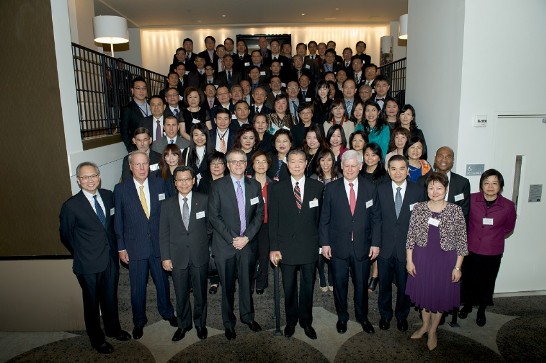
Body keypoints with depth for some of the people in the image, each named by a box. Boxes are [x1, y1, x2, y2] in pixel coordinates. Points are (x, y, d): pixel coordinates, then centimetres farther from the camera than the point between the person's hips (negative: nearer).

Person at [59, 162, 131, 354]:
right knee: (92, 302, 15)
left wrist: (115, 248, 7)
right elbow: (66, 235, -3)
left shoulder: (108, 195, -2)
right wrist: (83, 253, 4)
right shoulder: (71, 205, -16)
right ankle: (97, 338, 36)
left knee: (111, 297, 22)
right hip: (89, 265, -4)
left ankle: (113, 328, 45)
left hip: (111, 259, 4)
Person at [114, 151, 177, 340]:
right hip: (135, 246, -1)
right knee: (137, 287, 12)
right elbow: (118, 220, -1)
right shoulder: (121, 189, -6)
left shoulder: (159, 184, -2)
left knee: (162, 281, 17)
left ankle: (167, 312, 42)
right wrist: (121, 247, -2)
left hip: (159, 244, 1)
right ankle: (139, 321, 35)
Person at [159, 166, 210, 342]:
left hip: (199, 256, 0)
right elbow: (163, 233, 2)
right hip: (177, 257, 1)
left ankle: (200, 324, 35)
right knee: (181, 295, 13)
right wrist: (165, 257, -2)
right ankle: (183, 324, 35)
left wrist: (206, 246, -2)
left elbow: (209, 225, 3)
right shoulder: (167, 204, 1)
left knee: (200, 293, 13)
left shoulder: (204, 200, -2)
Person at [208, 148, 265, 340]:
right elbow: (213, 216, -7)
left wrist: (246, 237, -8)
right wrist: (232, 239, -13)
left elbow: (259, 214, 3)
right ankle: (229, 323, 26)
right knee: (228, 286, 8)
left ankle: (247, 316, 35)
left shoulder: (255, 185, 5)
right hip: (225, 244, -2)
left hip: (248, 243, 2)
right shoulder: (218, 186, -4)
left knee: (247, 283, 12)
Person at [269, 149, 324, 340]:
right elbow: (273, 220, -2)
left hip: (309, 246, 1)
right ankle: (291, 321, 33)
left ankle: (306, 321, 33)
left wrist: (320, 242, 2)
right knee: (289, 287, 13)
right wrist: (274, 247, -5)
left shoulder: (317, 187, 1)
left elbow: (321, 217, 4)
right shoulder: (277, 188, -1)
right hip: (286, 246, 0)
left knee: (308, 286, 13)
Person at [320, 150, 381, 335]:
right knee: (340, 283, 12)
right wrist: (325, 243, -5)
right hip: (338, 246, -1)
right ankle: (342, 317, 34)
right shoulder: (331, 188, -4)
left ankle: (362, 316, 37)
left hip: (362, 246, 1)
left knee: (361, 283, 14)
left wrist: (375, 243, -3)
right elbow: (324, 218, -1)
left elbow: (376, 218, 2)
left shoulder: (370, 188, 0)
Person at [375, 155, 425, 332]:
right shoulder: (380, 190, -5)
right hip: (385, 247, 0)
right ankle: (385, 315, 39)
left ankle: (402, 315, 40)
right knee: (384, 284, 16)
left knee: (404, 285, 16)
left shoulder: (418, 191, -5)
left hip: (407, 248, 0)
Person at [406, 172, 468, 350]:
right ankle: (425, 324, 43)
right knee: (424, 292, 18)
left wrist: (457, 267, -6)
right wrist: (409, 260, -3)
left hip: (444, 261, -1)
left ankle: (433, 330, 37)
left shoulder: (455, 211, -10)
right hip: (421, 259, 1)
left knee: (440, 295, 14)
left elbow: (461, 241, -6)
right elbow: (410, 236, -2)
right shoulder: (418, 208, -7)